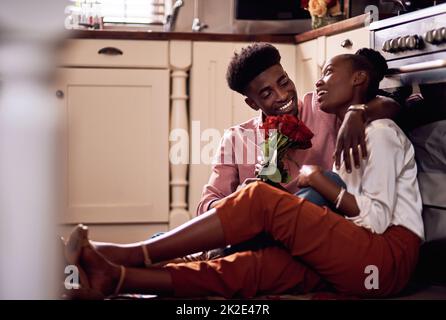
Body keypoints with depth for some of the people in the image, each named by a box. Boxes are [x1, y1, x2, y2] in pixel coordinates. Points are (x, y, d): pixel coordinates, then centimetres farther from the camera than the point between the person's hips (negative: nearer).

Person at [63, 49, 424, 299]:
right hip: (351, 260, 7)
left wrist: (319, 180, -6)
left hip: (388, 256, -7)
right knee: (246, 269, -17)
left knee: (260, 199, -20)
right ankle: (115, 277, -31)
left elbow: (377, 218, -12)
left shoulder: (379, 132, -1)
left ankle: (132, 254, -21)